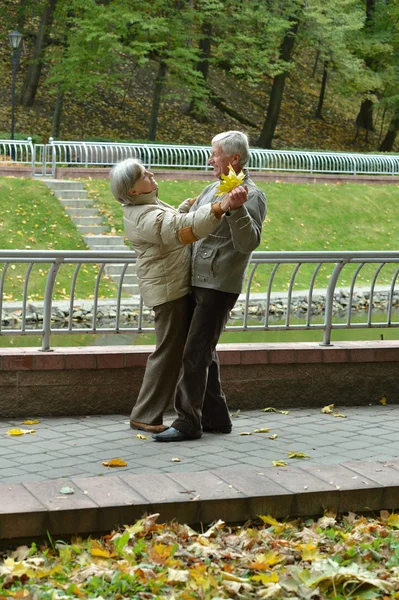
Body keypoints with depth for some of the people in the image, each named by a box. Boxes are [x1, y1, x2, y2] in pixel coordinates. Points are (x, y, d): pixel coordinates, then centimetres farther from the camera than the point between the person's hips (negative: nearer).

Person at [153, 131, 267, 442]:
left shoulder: (252, 196, -10)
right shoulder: (214, 189, 15)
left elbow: (249, 242, -24)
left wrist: (236, 209, -36)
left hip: (219, 287, -9)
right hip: (199, 283, 9)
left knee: (195, 354, -9)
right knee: (205, 353, 13)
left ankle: (187, 422, -5)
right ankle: (216, 416, 22)